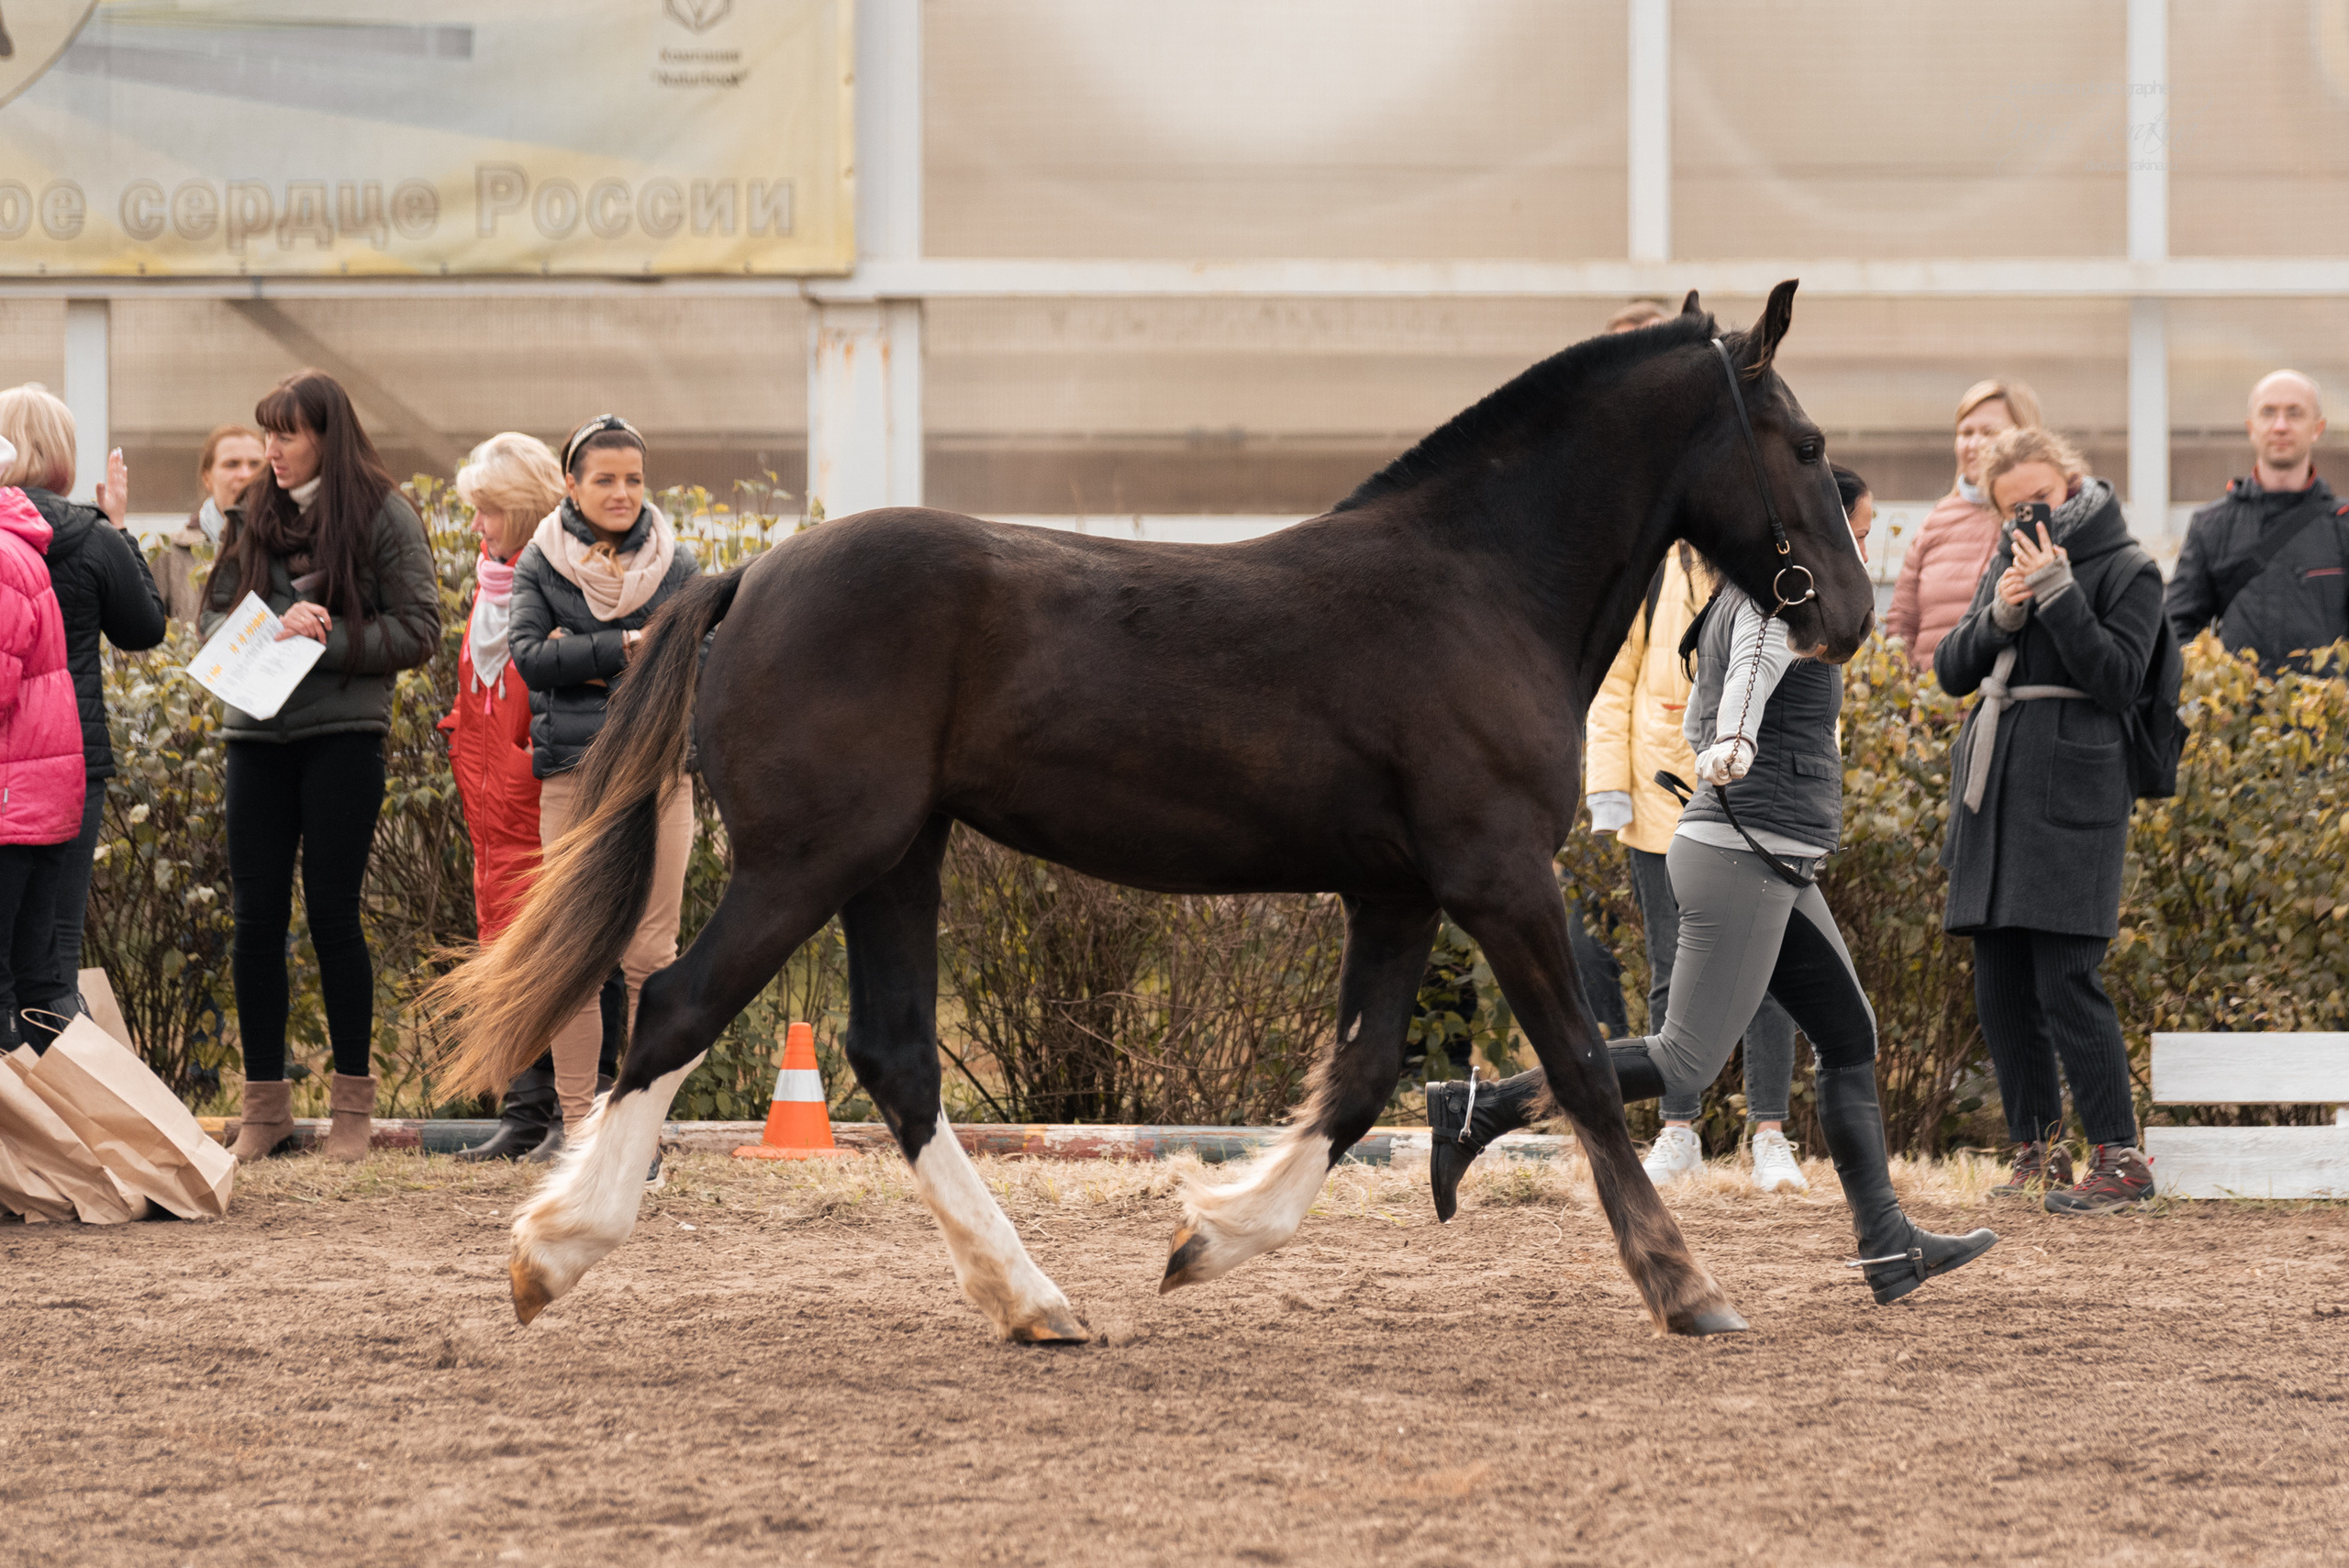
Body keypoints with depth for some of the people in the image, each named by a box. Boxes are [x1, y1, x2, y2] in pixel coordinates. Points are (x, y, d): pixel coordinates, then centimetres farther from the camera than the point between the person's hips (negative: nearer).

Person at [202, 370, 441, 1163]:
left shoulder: (381, 516, -1)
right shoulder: (253, 516, 13)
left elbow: (418, 630, -4)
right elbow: (214, 614, 13)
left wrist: (324, 641, -14)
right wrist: (273, 629, -7)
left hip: (343, 734, -4)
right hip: (258, 733, 4)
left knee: (332, 914, -2)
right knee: (257, 917, 2)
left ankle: (353, 1100, 7)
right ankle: (265, 1102, 10)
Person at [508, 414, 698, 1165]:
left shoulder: (676, 564, 8)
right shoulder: (541, 563, 6)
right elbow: (529, 654, -8)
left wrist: (585, 665, -10)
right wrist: (625, 648, -13)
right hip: (572, 771, 0)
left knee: (650, 954, -4)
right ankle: (574, 1122, 7)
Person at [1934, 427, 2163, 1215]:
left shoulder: (2126, 570, -2)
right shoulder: (2011, 562, 17)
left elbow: (2119, 680, -13)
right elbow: (1951, 672, 13)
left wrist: (2058, 596, -16)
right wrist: (1997, 617, -5)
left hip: (2071, 790, -7)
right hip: (1994, 792, 7)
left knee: (2066, 979, -13)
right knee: (2000, 986, 6)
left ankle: (2120, 1157, -10)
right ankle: (2036, 1149, 15)